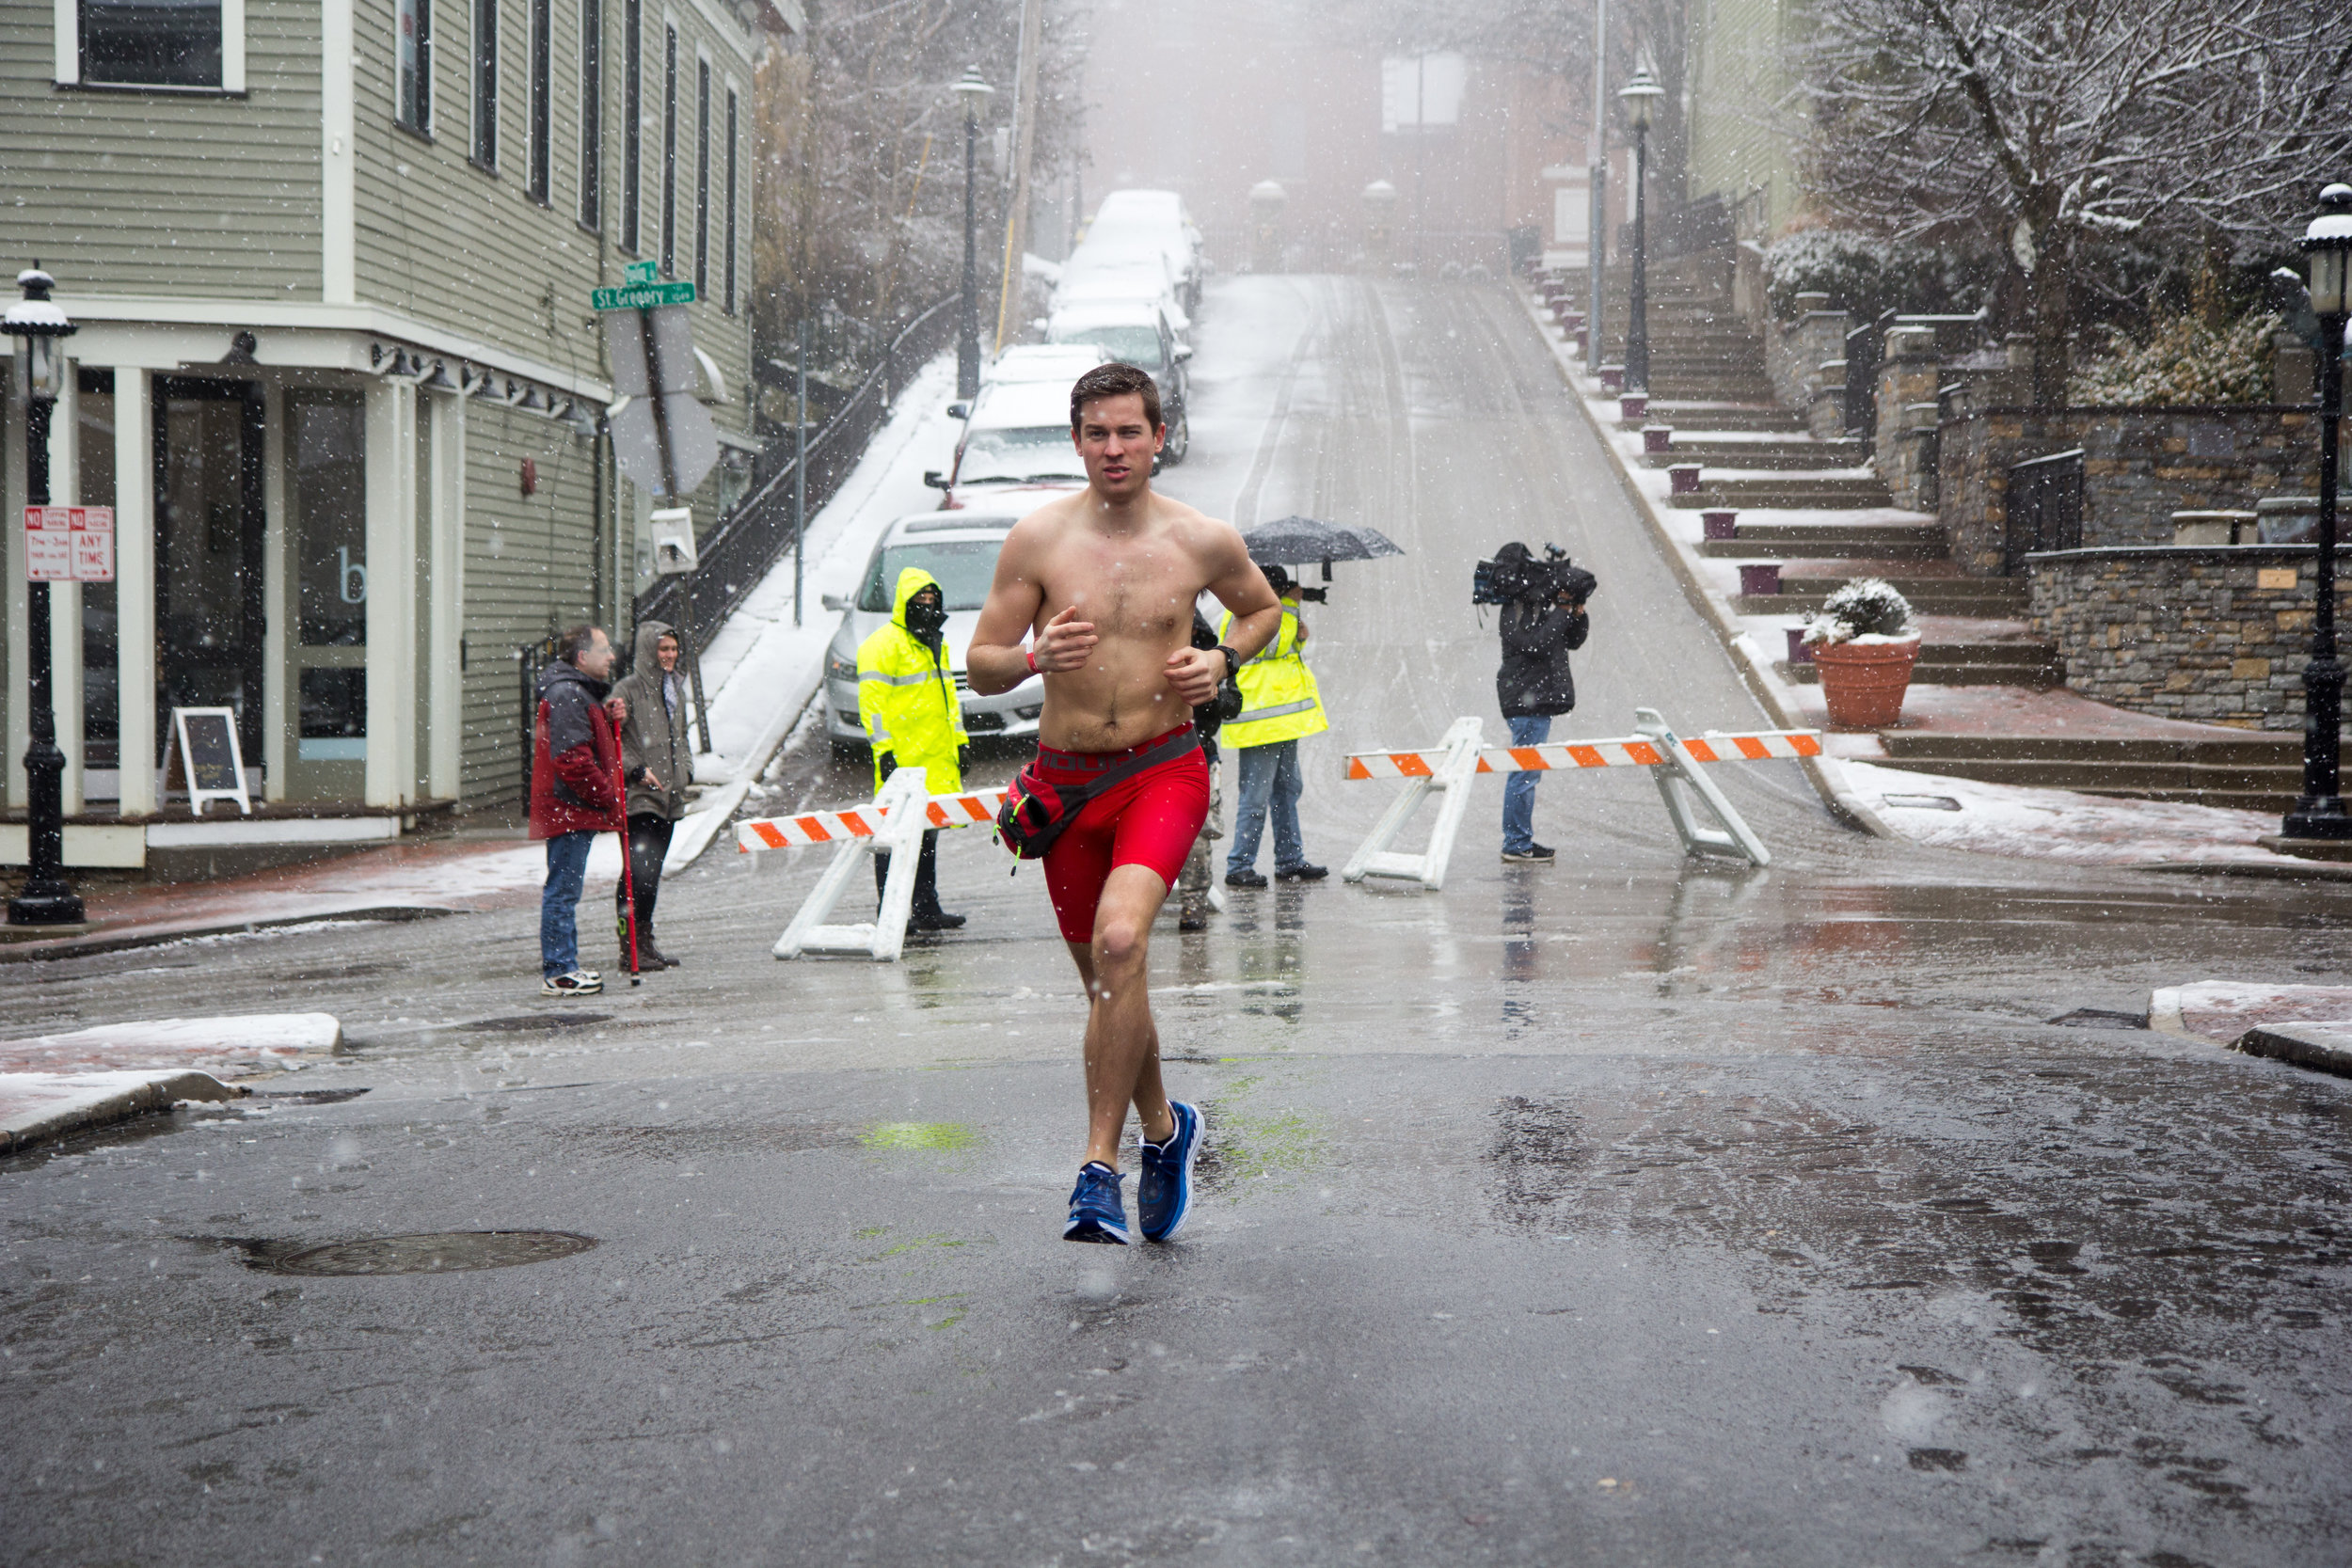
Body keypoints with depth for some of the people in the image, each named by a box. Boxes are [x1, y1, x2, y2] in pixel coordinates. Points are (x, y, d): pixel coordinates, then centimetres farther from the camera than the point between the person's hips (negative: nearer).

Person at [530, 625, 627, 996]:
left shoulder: (580, 693, 19)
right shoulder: (567, 695, -17)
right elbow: (573, 760, -23)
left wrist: (609, 719, 7)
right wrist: (607, 796, -15)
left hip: (574, 811, 11)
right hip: (570, 810, -11)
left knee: (564, 890, 15)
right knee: (563, 890, -7)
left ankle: (564, 966, 22)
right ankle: (558, 973, -5)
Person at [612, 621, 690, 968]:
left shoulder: (676, 689, 17)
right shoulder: (629, 690, -8)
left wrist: (685, 768, 14)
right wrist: (636, 770, -16)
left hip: (669, 796, 7)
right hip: (639, 797, -7)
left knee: (652, 872, 11)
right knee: (639, 872, -13)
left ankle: (645, 944, 17)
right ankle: (632, 948, -7)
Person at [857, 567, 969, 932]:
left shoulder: (936, 644, 21)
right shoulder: (884, 643, -7)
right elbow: (872, 698, -12)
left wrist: (958, 739, 22)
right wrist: (883, 748, -17)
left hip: (936, 757, 8)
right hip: (901, 757, -8)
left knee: (928, 833, 11)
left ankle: (926, 909, 17)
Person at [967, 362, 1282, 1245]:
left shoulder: (1204, 542, -2)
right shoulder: (1037, 540, -2)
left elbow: (1262, 608, 19)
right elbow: (981, 668, 1)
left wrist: (1223, 661, -2)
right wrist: (1036, 656, -20)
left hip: (1163, 772, -3)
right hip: (1064, 778, 3)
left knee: (1120, 941, -26)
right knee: (1104, 979, 14)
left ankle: (1100, 1164, -19)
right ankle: (1163, 1127, 40)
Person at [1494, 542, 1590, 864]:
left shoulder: (1542, 603, 14)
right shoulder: (1514, 612, -13)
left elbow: (1573, 641, 18)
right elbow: (1535, 643, -25)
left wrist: (1578, 615, 0)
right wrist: (1562, 612, -17)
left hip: (1540, 699, 10)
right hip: (1526, 701, -10)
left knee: (1528, 772, 14)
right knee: (1525, 772, -8)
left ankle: (1522, 840, 21)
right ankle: (1516, 845, -5)